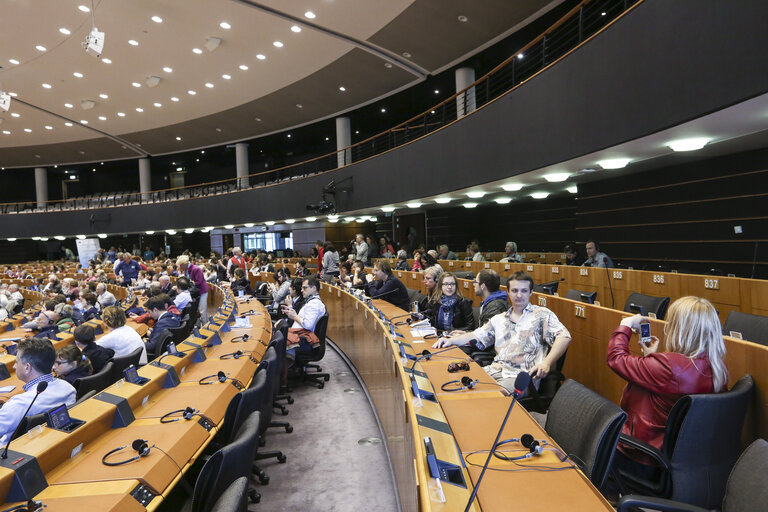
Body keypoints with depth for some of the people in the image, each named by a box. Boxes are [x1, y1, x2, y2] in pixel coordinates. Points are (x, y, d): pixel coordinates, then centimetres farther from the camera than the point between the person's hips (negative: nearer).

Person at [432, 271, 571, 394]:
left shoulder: (541, 314, 6)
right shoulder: (499, 319, 23)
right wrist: (451, 340, 7)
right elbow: (477, 336, 22)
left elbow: (563, 336, -6)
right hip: (495, 370, 5)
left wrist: (546, 363, -21)